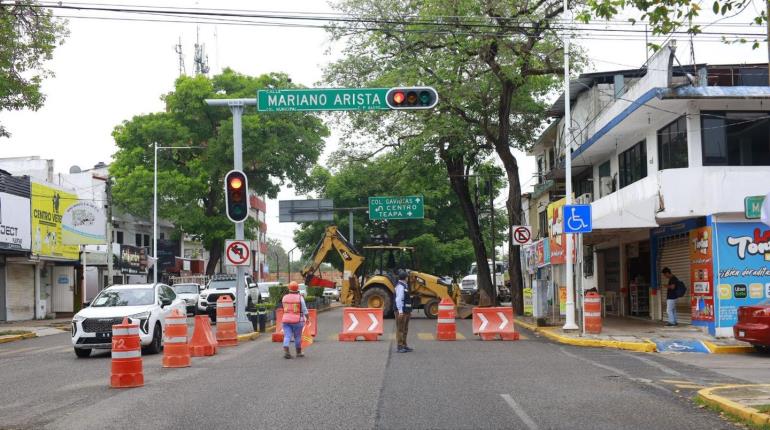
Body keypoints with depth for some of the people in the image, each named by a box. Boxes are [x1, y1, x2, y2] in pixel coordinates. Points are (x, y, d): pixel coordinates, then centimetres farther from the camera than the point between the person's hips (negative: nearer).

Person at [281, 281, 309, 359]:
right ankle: (298, 352, 21)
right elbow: (304, 310, -6)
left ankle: (286, 351, -18)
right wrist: (307, 318, 5)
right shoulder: (300, 298, -7)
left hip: (286, 320, 2)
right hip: (297, 320, -2)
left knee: (287, 337, 0)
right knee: (297, 337, 10)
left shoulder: (284, 298, 4)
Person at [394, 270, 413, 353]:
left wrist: (409, 310, 22)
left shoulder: (405, 285, 16)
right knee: (400, 329, -6)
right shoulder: (400, 286, -16)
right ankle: (400, 347, -4)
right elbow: (399, 299, -23)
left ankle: (404, 346, 25)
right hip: (401, 311, -10)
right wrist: (400, 311, -27)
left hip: (406, 311, 10)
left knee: (405, 329, 16)